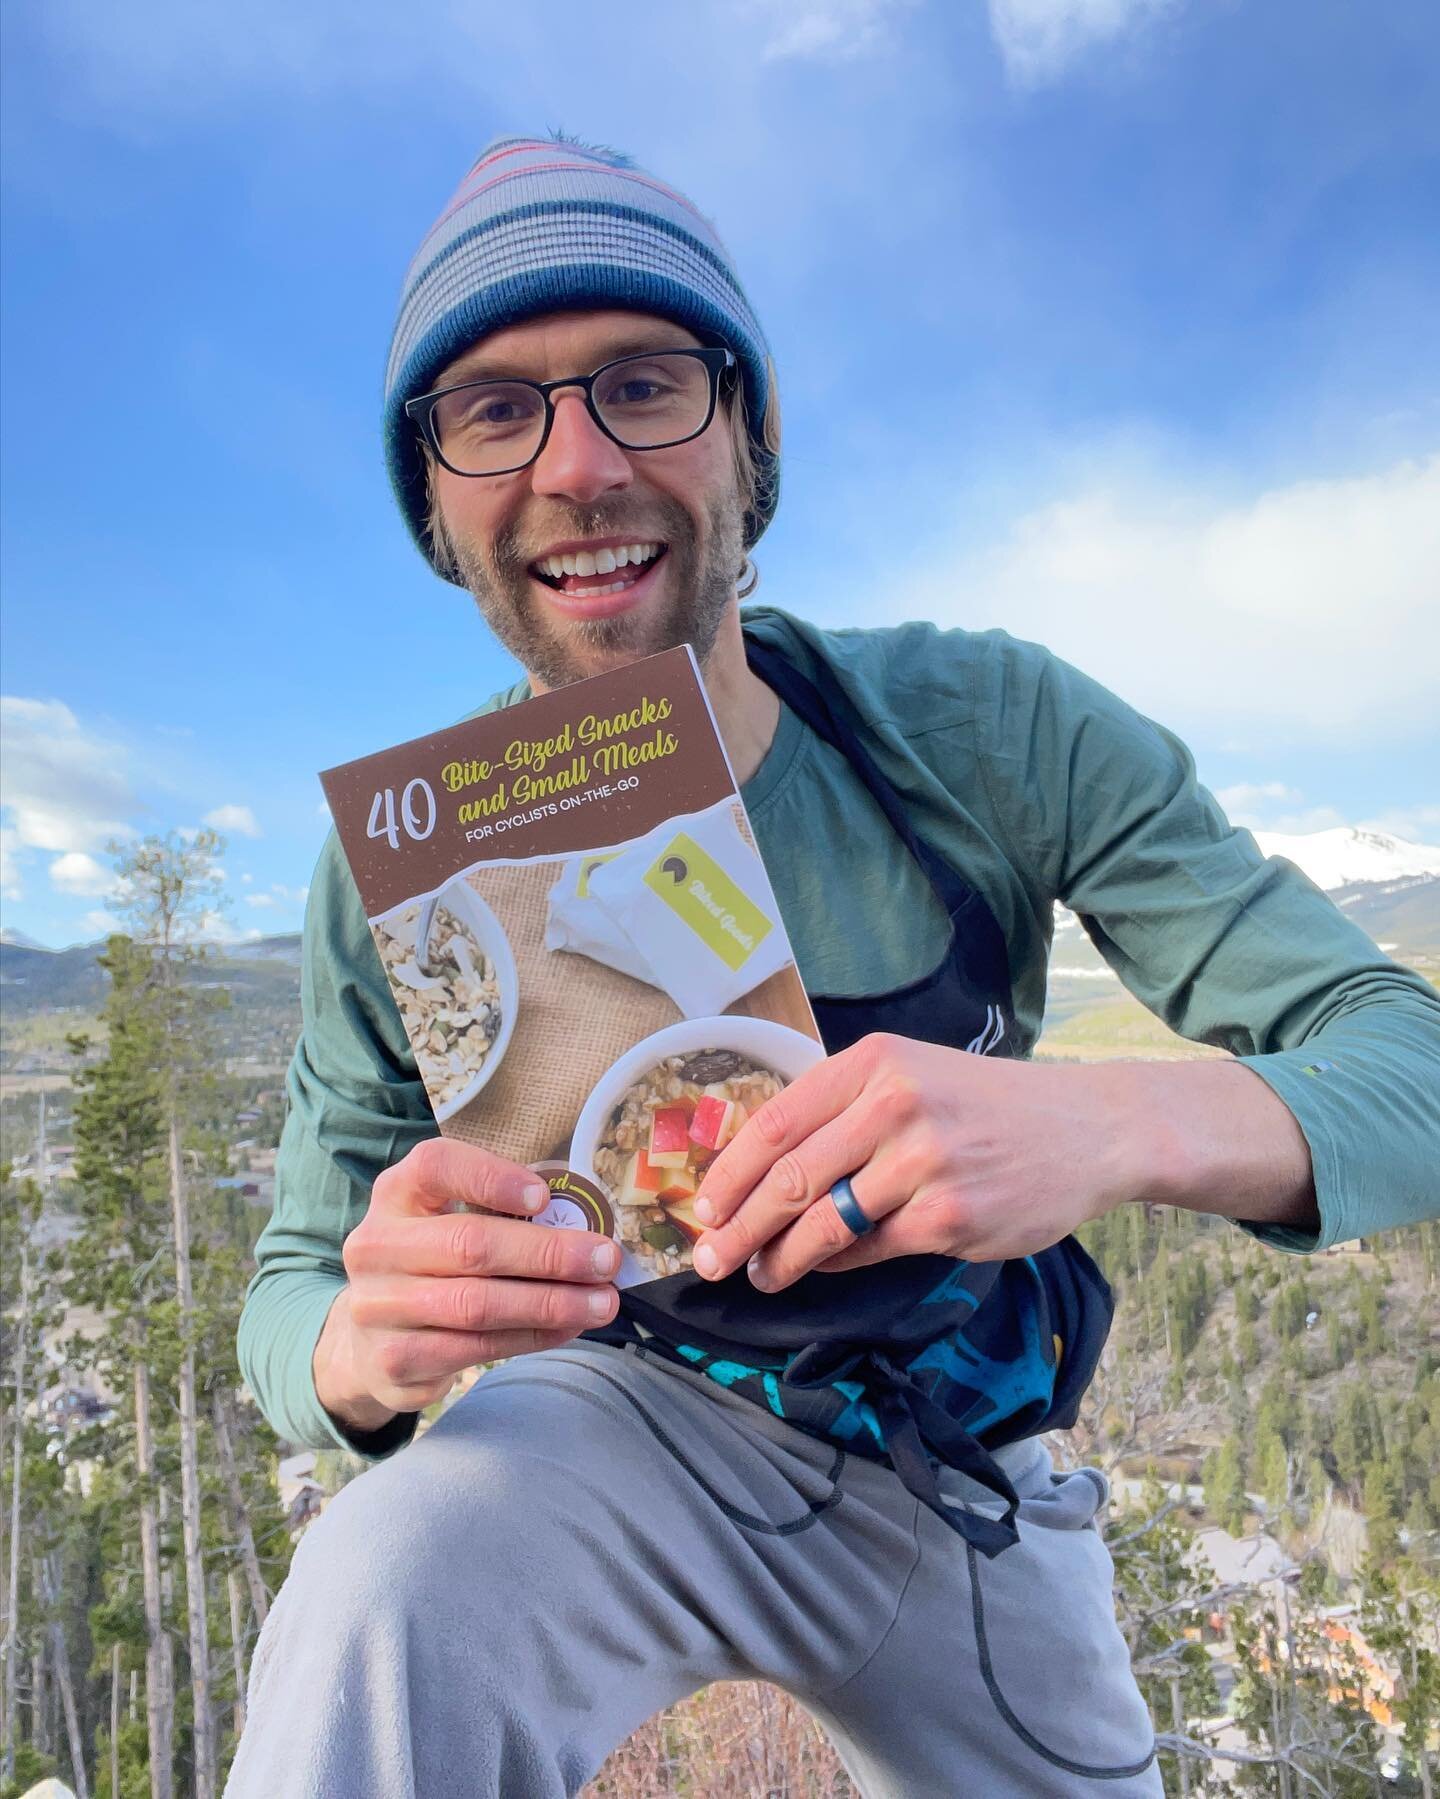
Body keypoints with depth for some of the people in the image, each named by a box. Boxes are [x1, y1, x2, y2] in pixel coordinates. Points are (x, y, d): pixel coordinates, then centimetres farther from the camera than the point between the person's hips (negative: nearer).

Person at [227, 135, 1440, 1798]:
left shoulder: (984, 729, -20)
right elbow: (293, 1288, -11)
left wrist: (1124, 1121, -43)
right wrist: (366, 1341, -36)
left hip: (962, 1475, 3)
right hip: (632, 1418, -2)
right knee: (380, 1598, -34)